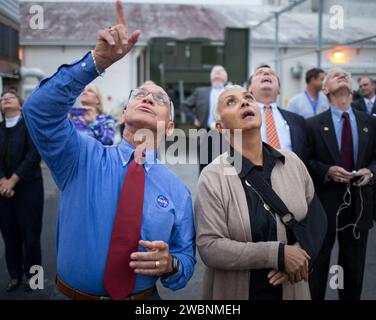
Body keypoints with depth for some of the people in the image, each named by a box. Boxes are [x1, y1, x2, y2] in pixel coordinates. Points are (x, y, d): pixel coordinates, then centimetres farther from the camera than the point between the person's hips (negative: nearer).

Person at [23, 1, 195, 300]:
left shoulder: (177, 191, -6)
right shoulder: (83, 158, -9)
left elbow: (186, 262, 0)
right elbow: (40, 110, -25)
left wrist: (169, 264, -23)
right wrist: (98, 61, -36)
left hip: (144, 299, 1)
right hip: (74, 294, 0)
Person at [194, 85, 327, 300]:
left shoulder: (292, 162, -4)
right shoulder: (213, 177, -16)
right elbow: (209, 247, -21)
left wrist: (299, 253, -11)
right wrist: (278, 254, -24)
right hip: (236, 292, -3)